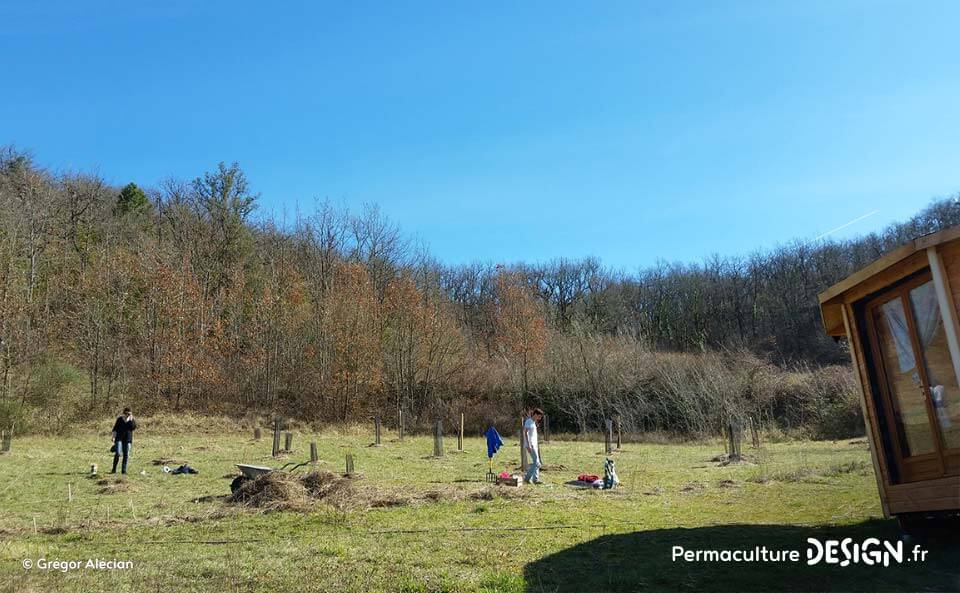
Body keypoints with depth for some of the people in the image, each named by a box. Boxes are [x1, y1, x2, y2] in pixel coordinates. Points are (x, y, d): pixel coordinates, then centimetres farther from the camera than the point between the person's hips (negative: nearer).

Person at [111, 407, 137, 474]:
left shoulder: (132, 420, 4)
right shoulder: (119, 419, 2)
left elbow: (133, 427, -13)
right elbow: (115, 429, 6)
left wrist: (130, 420, -14)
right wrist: (113, 438, 0)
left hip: (128, 439, 2)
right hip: (119, 438, -2)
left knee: (126, 455, 1)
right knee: (117, 454, -15)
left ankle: (124, 470, 8)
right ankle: (114, 469, -4)